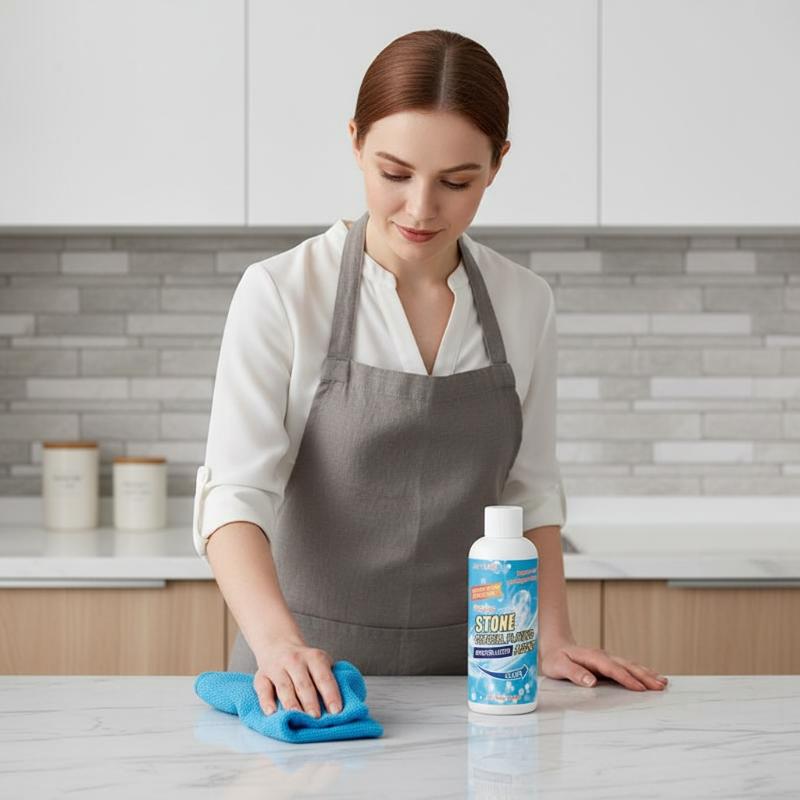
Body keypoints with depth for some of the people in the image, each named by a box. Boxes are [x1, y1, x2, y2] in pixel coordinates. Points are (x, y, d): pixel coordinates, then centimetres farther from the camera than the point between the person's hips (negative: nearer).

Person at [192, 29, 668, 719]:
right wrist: (278, 639, -32)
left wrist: (551, 636, 0)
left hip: (465, 673, 2)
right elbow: (235, 494, -16)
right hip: (306, 670, -2)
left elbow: (529, 490, 11)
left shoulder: (525, 304, 3)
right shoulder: (280, 294, -9)